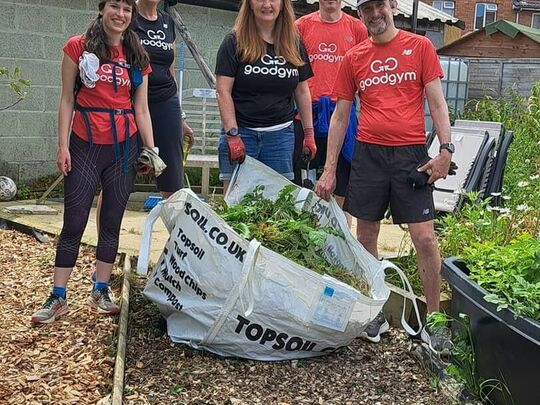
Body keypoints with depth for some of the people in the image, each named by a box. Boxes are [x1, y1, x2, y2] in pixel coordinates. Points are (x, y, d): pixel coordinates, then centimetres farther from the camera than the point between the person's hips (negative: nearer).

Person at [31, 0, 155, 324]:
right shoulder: (79, 48, -1)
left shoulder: (137, 57, 7)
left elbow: (141, 109, 8)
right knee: (74, 223, 0)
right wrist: (63, 146, -6)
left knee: (112, 222, 8)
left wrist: (151, 151, 3)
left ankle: (101, 291, 20)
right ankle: (58, 297, 10)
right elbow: (67, 100, -1)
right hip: (85, 147, -3)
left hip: (124, 148, 3)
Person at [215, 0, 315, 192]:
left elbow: (302, 91, 14)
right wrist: (232, 135, -14)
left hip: (281, 134, 3)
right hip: (241, 131, -3)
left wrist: (309, 133, 9)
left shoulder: (294, 44, 10)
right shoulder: (234, 42, -1)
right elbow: (223, 91, -6)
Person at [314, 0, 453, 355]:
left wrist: (446, 150, -11)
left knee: (425, 238, -5)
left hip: (410, 153, -2)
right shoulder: (354, 58, 9)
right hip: (368, 154, 3)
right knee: (366, 237, 7)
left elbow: (437, 102, 2)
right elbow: (340, 116, 11)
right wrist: (329, 170, 7)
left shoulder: (419, 46, 4)